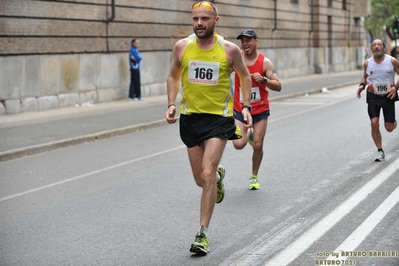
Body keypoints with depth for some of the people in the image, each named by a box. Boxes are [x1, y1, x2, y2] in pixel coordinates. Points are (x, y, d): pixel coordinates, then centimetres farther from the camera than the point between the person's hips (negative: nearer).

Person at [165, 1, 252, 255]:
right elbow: (173, 76, 12)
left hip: (219, 119, -3)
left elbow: (245, 75, 9)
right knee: (201, 180, 10)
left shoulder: (229, 49, -7)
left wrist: (246, 106, 0)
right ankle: (219, 175, 50)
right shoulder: (182, 46, -2)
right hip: (190, 118, 3)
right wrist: (171, 104, -2)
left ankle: (203, 234, -4)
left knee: (207, 175, -14)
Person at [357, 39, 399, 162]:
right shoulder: (367, 63, 0)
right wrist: (361, 85, -3)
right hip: (373, 96, 1)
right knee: (374, 123, -14)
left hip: (388, 96, -1)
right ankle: (380, 152, 0)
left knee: (389, 128, 3)